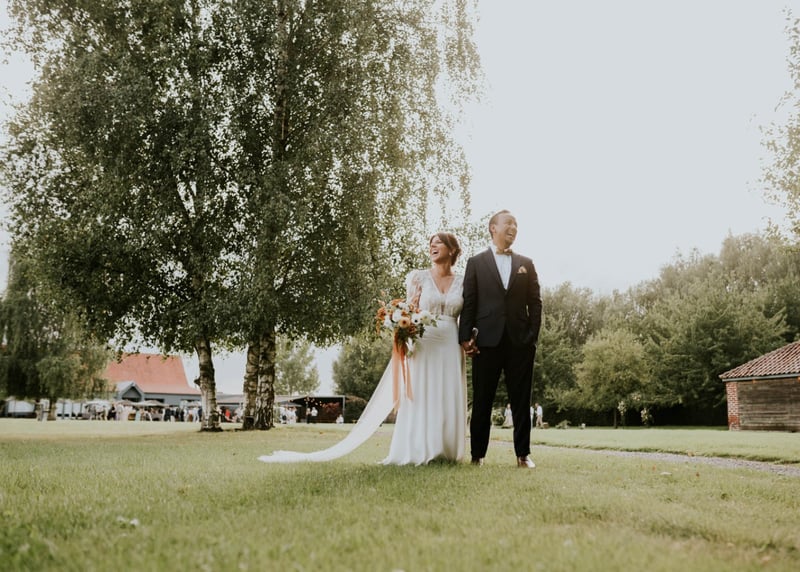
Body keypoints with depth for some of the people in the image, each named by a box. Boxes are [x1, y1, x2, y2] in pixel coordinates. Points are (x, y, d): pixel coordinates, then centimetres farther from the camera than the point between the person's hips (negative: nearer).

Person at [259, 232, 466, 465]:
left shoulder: (462, 282, 11)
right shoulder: (418, 277, 5)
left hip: (451, 349, 2)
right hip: (423, 345, -2)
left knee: (447, 400, 2)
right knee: (419, 398, -4)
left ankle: (444, 452, 9)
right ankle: (416, 452, 1)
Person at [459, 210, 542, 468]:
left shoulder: (526, 263, 14)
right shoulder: (476, 262, 8)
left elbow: (535, 302, 10)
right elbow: (468, 302, 2)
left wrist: (533, 336, -1)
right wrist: (465, 337, -7)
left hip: (520, 341, 2)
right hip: (487, 340, -2)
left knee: (521, 401, 4)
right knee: (482, 401, 3)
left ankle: (523, 454, 10)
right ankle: (477, 454, 10)